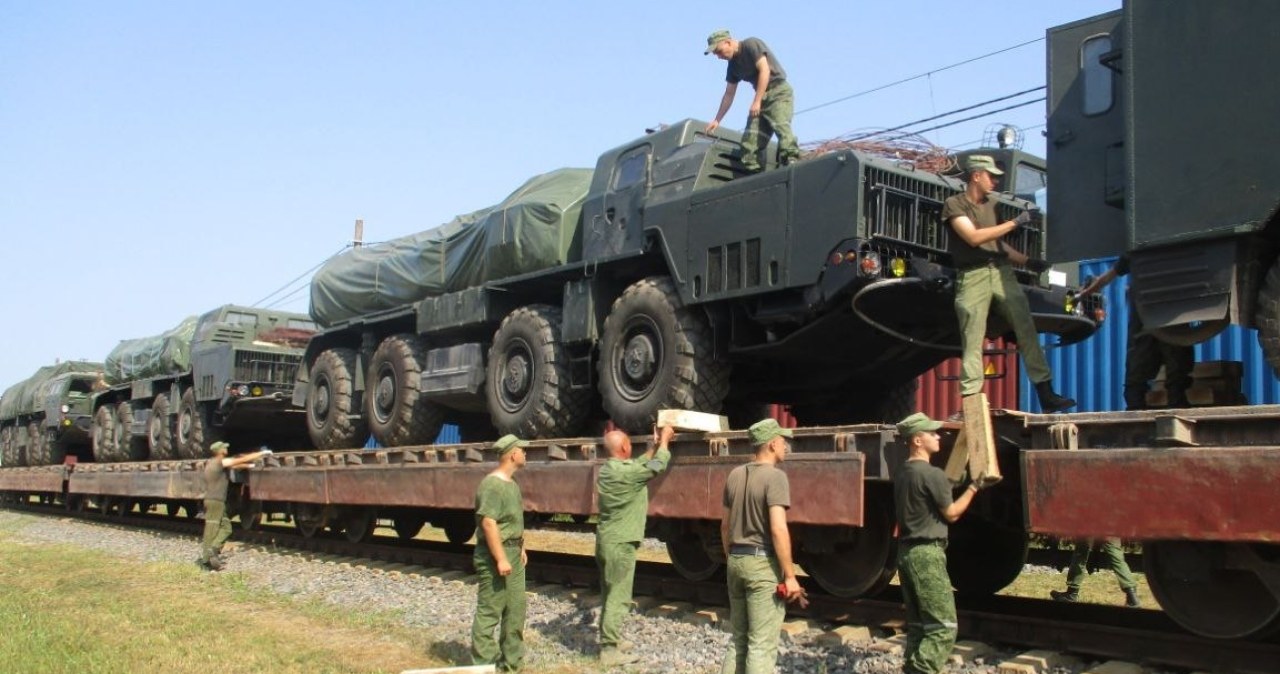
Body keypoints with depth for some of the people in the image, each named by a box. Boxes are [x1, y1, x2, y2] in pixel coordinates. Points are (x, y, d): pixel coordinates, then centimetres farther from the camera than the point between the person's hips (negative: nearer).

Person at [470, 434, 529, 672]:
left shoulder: (511, 483, 14)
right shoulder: (492, 485, -18)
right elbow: (488, 523, -24)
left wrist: (521, 548, 23)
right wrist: (501, 558, -25)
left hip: (513, 552, 10)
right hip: (495, 554, -10)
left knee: (515, 609, 12)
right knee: (489, 610, -4)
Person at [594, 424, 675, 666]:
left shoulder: (606, 471, 8)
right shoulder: (627, 472, -19)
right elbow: (657, 466, -5)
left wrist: (654, 446, 24)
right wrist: (664, 441, 10)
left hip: (605, 540, 9)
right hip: (620, 543, -9)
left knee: (610, 595, 18)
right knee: (618, 598, -4)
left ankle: (610, 641, 28)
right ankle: (610, 651, -2)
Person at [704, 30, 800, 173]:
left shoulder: (752, 45, -8)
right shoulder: (733, 65, 15)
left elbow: (765, 70, -17)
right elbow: (729, 95, 20)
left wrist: (757, 101, -22)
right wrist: (717, 120, 18)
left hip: (779, 92, -8)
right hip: (761, 97, 8)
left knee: (780, 125, -31)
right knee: (750, 138, -6)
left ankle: (791, 160, -43)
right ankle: (754, 174, -9)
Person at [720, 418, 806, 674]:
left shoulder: (735, 475, 10)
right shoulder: (775, 476, -13)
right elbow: (778, 529, -20)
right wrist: (790, 576, -17)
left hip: (736, 561, 7)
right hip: (763, 563, -7)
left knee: (739, 638, 17)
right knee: (762, 644, -2)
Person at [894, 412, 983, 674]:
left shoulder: (902, 474, 12)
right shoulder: (932, 474, -15)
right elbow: (951, 513, -5)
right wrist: (974, 487, 4)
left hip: (906, 552, 9)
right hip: (927, 554, -9)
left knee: (918, 626, 13)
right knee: (943, 627, -7)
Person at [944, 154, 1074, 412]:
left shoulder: (991, 203, 20)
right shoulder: (955, 204, -1)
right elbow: (973, 237, -15)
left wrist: (1027, 261, 16)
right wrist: (1015, 223, -13)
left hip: (1001, 270, 6)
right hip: (972, 275, -6)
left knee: (1027, 328, -2)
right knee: (972, 341, -6)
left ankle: (1046, 395, 0)